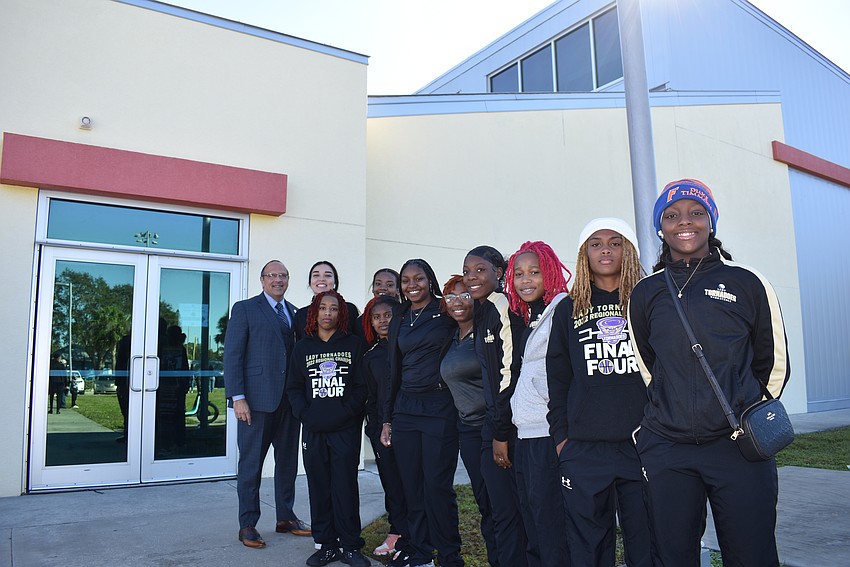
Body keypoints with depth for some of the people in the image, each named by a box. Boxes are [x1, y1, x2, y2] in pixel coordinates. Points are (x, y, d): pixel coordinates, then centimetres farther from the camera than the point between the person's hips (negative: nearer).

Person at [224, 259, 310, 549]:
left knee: (288, 461, 13)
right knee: (251, 463, 4)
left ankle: (285, 517, 27)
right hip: (257, 399, -5)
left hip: (290, 400, 5)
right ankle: (248, 524, 17)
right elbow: (232, 355, -6)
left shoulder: (295, 313, 14)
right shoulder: (245, 308, -1)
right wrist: (237, 398, -13)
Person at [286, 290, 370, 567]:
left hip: (346, 429, -2)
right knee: (319, 488, 7)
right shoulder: (302, 347, 11)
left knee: (345, 487, -1)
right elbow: (293, 387, 9)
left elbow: (361, 385, 2)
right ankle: (326, 544, 19)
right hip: (313, 430, 2)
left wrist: (348, 412, -11)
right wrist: (304, 413, -5)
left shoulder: (353, 344, 5)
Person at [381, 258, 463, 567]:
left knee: (437, 486, -2)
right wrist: (387, 419, 15)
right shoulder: (398, 321, 14)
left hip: (440, 408, -5)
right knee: (412, 486, 8)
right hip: (405, 410, 5)